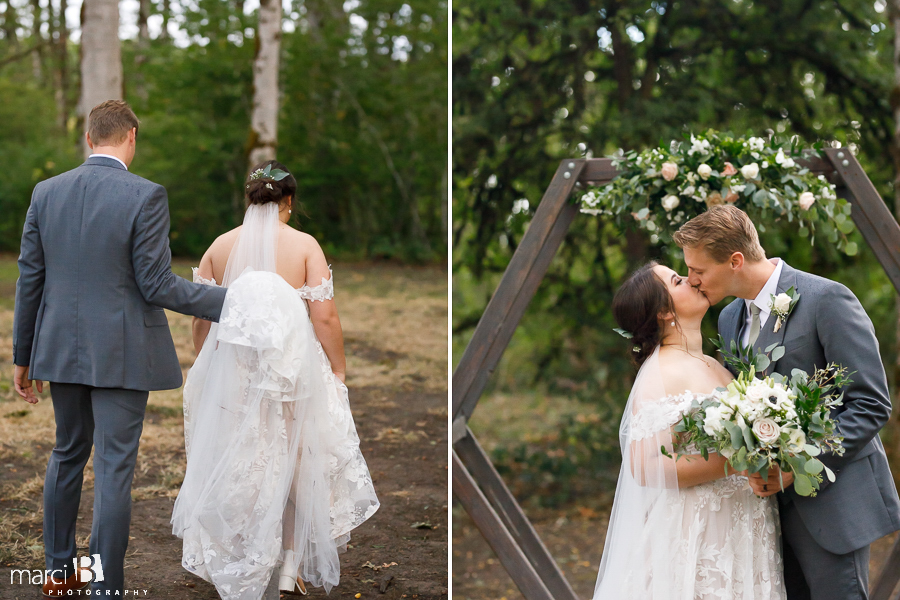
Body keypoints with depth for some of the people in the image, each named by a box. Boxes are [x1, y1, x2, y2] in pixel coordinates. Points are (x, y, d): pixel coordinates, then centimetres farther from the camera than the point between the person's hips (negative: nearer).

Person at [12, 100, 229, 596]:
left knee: (67, 454, 21)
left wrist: (24, 356, 13)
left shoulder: (46, 193, 2)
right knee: (113, 469, 1)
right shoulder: (145, 196, -14)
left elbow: (29, 280, 5)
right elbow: (156, 285, -15)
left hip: (62, 350, 5)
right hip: (120, 356, -5)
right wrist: (230, 302, -6)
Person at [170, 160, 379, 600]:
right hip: (291, 365, -2)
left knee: (236, 462, 17)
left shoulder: (220, 246, 2)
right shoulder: (305, 245, -6)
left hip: (231, 365, 2)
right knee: (292, 460, 13)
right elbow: (325, 317, -10)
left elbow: (200, 318, 4)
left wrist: (203, 367, 17)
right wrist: (338, 371, 1)